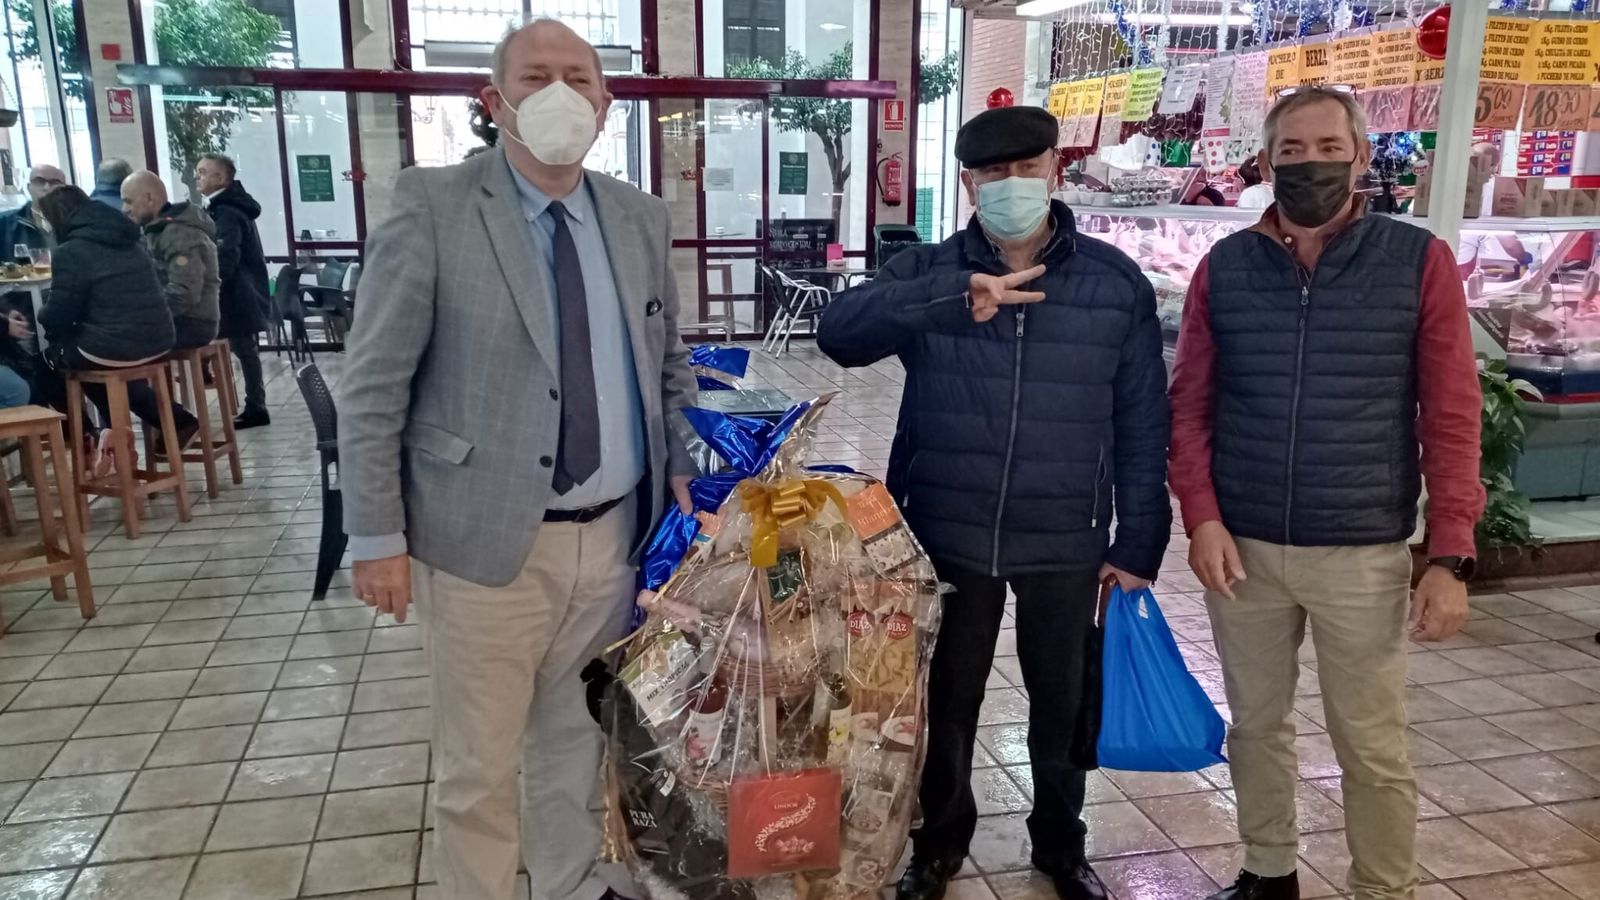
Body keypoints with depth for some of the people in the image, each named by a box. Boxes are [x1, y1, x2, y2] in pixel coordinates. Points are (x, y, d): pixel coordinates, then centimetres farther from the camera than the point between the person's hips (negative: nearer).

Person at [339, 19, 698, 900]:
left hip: (613, 534, 4)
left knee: (577, 740, 19)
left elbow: (668, 363, 17)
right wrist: (377, 536, -10)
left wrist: (684, 470, 6)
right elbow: (372, 389, -7)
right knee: (478, 765, 10)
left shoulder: (641, 217, 7)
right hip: (487, 539, -4)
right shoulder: (432, 205, -8)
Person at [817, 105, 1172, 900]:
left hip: (1067, 543, 1)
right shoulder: (927, 271, -3)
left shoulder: (1116, 281, -1)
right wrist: (951, 300, -36)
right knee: (945, 700, 16)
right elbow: (840, 332, -21)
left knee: (1066, 704, 16)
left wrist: (1139, 543, -1)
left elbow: (1143, 424, 1)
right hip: (948, 537, 0)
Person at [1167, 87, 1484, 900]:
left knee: (1372, 748, 10)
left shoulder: (1419, 261, -3)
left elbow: (1451, 418, -4)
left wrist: (1450, 556, -9)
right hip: (1242, 546, 2)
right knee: (1255, 723, 16)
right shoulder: (1224, 267, 2)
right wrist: (1201, 517, -9)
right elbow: (1188, 405, 3)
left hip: (1363, 555, -2)